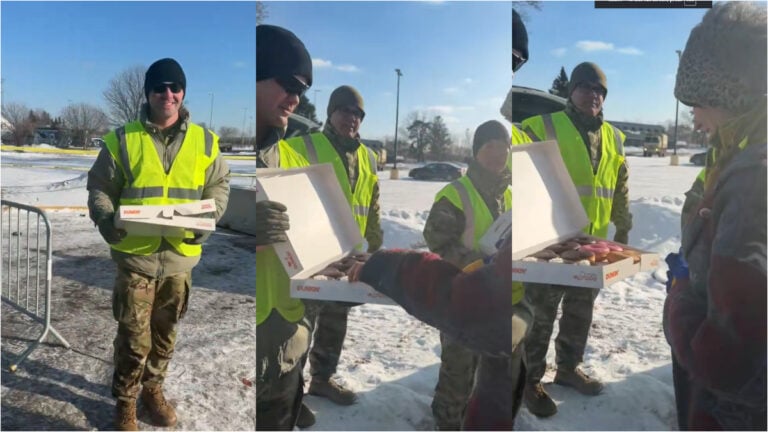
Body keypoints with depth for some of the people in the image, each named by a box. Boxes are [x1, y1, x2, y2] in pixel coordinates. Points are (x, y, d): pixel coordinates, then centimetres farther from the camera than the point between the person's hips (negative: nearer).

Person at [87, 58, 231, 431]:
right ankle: (125, 400, 27)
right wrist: (105, 219, -14)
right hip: (135, 255, -2)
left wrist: (208, 217, -7)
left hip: (181, 256, 2)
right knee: (134, 337, 4)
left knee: (165, 332, 16)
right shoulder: (123, 139, -3)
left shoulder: (204, 141, 2)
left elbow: (219, 184, 10)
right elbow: (99, 187, 4)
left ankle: (152, 389, 38)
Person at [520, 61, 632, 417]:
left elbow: (621, 190, 19)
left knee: (580, 312, 16)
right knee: (540, 313, 3)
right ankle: (531, 380, 18)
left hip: (593, 242, 6)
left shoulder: (613, 137, 12)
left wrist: (623, 228, 19)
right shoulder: (544, 127, -6)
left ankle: (568, 368, 34)